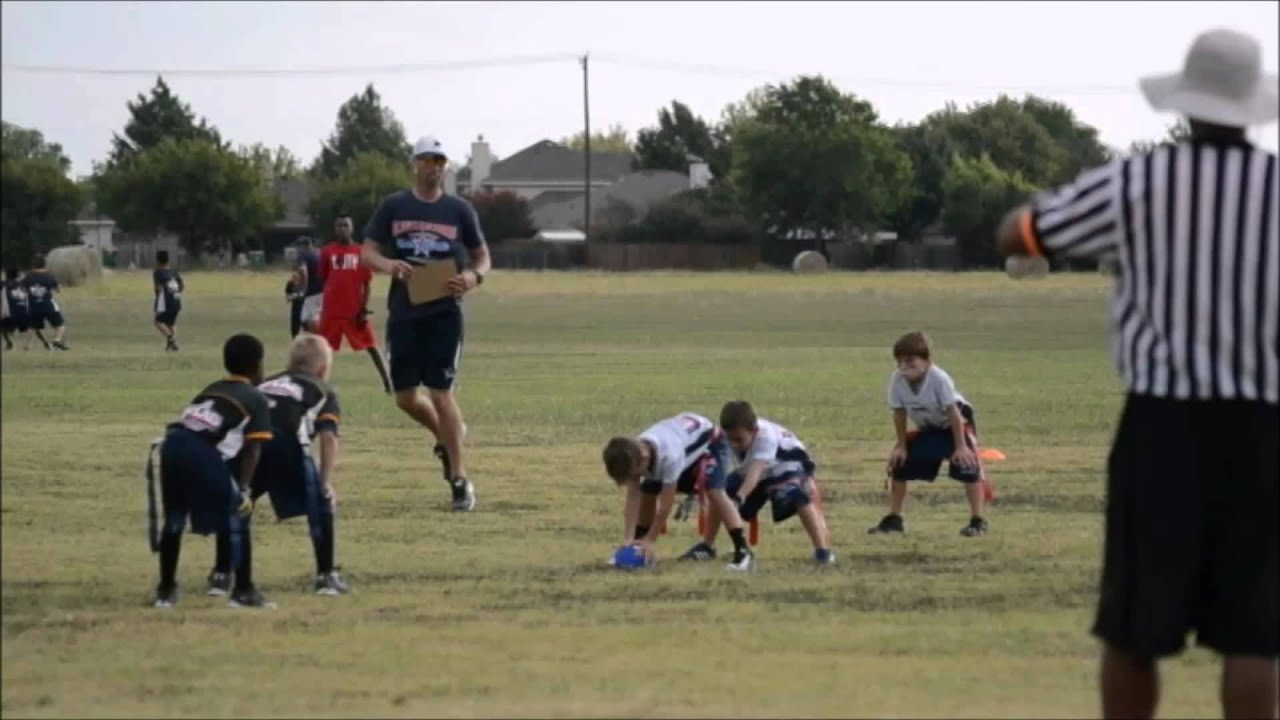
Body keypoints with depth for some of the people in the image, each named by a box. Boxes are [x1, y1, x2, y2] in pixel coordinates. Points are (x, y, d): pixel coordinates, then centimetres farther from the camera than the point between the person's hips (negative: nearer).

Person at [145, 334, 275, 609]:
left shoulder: (210, 391, 35)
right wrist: (244, 488, -1)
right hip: (203, 452, -5)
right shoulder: (256, 400, 17)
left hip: (170, 444, 5)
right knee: (236, 519, 10)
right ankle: (244, 590, 10)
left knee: (173, 519, 21)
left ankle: (166, 590, 26)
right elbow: (251, 449, 5)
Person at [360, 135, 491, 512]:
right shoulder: (393, 206, 5)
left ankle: (459, 480, -2)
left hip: (445, 314, -2)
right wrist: (387, 264, -19)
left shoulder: (459, 210, 3)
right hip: (403, 313, 2)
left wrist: (474, 276, -12)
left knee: (441, 394, -8)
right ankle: (446, 438, 37)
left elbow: (482, 256, 11)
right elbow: (367, 252, 4)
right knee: (405, 398, 6)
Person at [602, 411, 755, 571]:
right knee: (646, 493, 3)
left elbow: (666, 504, -37)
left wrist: (649, 540, -31)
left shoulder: (670, 455, -45)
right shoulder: (632, 456, -25)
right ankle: (639, 551, 18)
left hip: (710, 442, -7)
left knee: (715, 492, -29)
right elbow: (632, 499, -23)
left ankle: (743, 552, -29)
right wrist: (628, 540, -31)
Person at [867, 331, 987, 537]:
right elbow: (899, 413, -9)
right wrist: (901, 446, -5)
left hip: (955, 424, -5)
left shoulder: (939, 379, -36)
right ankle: (893, 519, 14)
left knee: (967, 464, -21)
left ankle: (978, 521, -16)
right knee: (899, 463, 2)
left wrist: (960, 446, -26)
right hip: (927, 428, 5)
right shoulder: (897, 380, -23)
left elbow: (953, 412, -29)